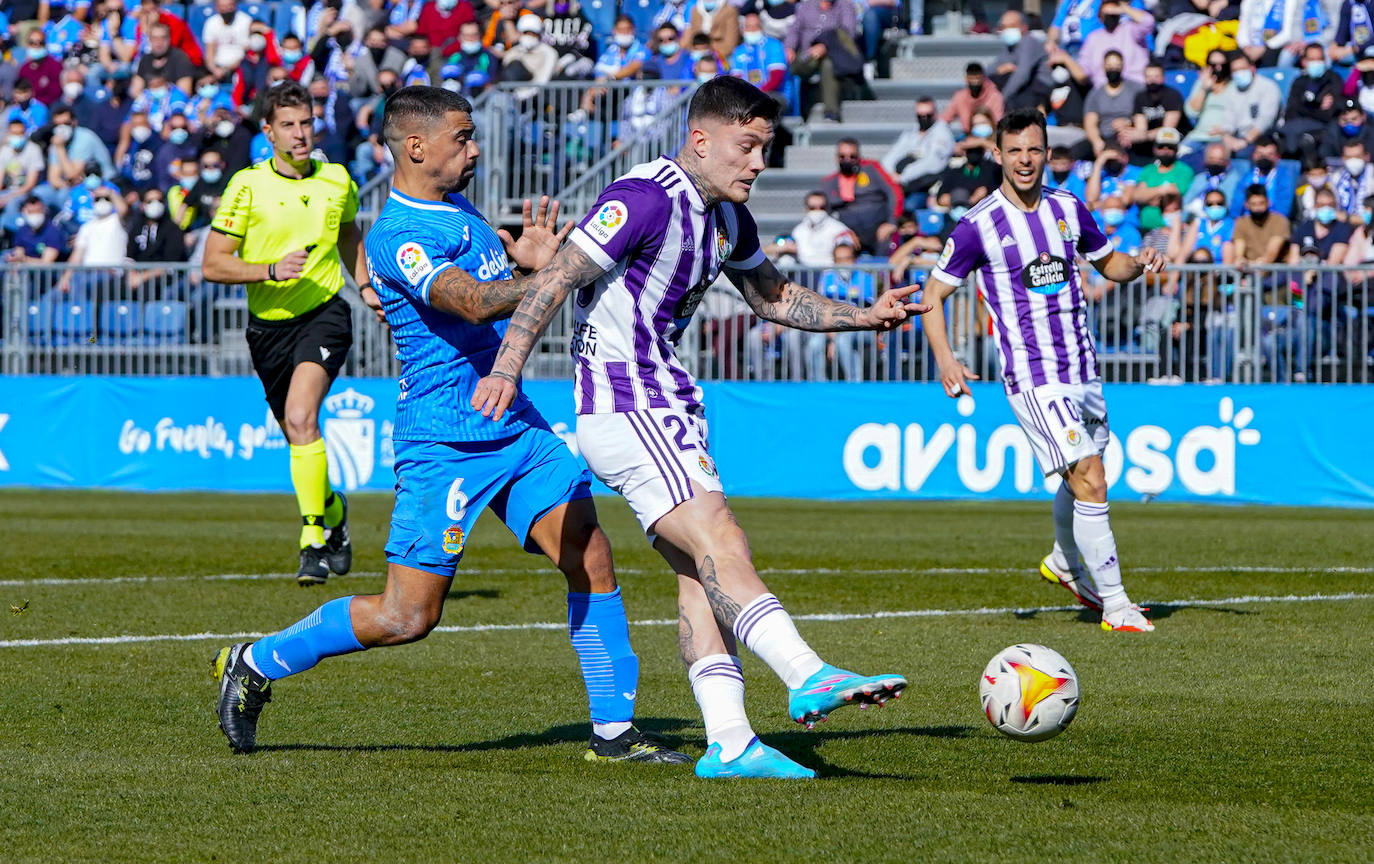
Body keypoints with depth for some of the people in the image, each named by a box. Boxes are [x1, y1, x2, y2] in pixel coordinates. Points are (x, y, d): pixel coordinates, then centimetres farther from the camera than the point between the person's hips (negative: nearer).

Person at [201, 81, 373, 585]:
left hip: (324, 313, -1)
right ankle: (333, 509, 42)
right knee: (297, 433, 12)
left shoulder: (337, 182, 3)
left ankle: (314, 542, -22)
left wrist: (364, 284, 13)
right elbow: (213, 265, -8)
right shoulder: (247, 186, -7)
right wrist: (271, 269, -21)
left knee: (301, 417, -24)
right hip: (269, 323, 1)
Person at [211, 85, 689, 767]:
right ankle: (255, 665, 13)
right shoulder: (397, 236, -17)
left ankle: (613, 730, 5)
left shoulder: (459, 208, 13)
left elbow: (496, 280, 28)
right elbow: (473, 303, -31)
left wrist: (525, 259, 6)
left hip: (516, 427, 8)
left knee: (591, 559, -2)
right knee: (407, 616, -5)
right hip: (446, 442, -8)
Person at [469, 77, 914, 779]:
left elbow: (773, 299, 27)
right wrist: (506, 369, -30)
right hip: (622, 406, -10)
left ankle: (729, 742, -1)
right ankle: (809, 680, -31)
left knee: (700, 576, 3)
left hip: (669, 408, 10)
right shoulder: (646, 199, -17)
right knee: (721, 546, -20)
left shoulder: (727, 217, 12)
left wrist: (866, 317, 16)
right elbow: (556, 278, -21)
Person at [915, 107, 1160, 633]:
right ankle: (1114, 604, -8)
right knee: (1089, 481, -15)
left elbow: (1108, 264, 21)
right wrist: (944, 359, -16)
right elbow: (932, 295, -2)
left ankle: (1065, 563, 47)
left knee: (1083, 476, 19)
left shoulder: (1068, 209, 7)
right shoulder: (977, 226, -8)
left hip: (1082, 368, 6)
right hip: (1033, 377, -6)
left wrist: (1138, 264, -2)